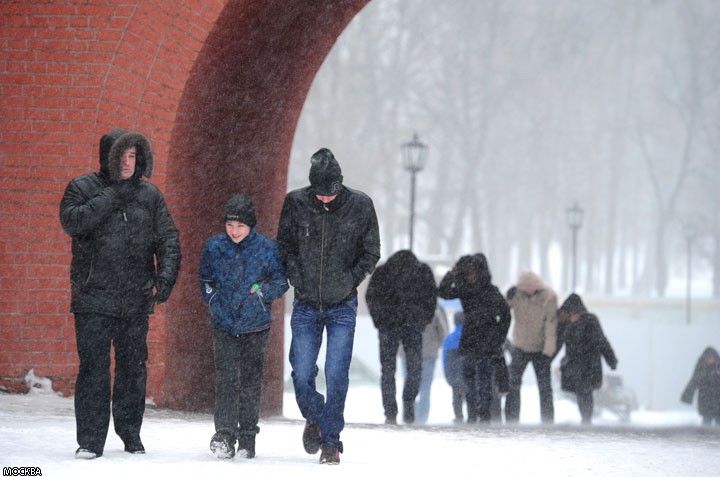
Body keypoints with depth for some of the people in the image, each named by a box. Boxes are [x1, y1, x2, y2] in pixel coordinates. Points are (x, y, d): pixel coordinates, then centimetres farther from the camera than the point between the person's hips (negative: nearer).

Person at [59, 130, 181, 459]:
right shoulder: (83, 188, 2)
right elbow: (72, 221, -16)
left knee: (134, 369, 8)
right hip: (94, 298, -3)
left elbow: (168, 239, 9)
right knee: (93, 369, -6)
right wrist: (112, 197, -16)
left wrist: (165, 277, -6)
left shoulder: (149, 195, 11)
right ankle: (90, 440, -2)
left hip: (136, 299, 3)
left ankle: (131, 434, 21)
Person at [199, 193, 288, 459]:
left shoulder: (267, 248, -2)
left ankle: (247, 437, 13)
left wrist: (261, 291, -14)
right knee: (225, 379, -10)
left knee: (251, 382, 4)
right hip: (224, 325, 0)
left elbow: (281, 282, 3)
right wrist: (217, 306, -1)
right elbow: (205, 283, 12)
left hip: (255, 326, 0)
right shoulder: (214, 247, 2)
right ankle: (224, 434, -13)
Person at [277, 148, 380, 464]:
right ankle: (314, 420, 28)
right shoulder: (295, 203, -5)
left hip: (342, 307, -1)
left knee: (336, 376, -8)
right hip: (306, 305, 1)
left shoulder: (360, 206, -6)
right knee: (301, 375, -1)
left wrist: (350, 280, -7)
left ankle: (331, 440, 3)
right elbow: (284, 245, 7)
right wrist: (296, 277, -5)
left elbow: (371, 252, 4)